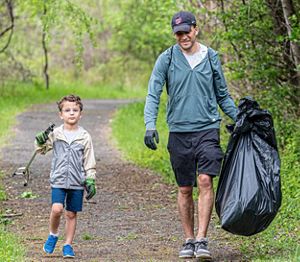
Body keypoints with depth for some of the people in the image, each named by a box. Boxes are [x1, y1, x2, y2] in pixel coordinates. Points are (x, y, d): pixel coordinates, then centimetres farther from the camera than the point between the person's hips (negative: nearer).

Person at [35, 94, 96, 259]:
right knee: (57, 209, -16)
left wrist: (90, 181, 0)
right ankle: (53, 235, 10)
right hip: (59, 180, 0)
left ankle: (68, 245, 16)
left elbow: (89, 162, 5)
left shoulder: (84, 136, 1)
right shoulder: (55, 134, 2)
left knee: (71, 214, 5)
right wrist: (40, 140, -11)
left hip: (77, 182, 1)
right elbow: (41, 149, 11)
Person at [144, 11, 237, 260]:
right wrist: (150, 125, -18)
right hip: (179, 132, 0)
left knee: (205, 181, -15)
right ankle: (189, 240, 18)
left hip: (207, 129, 0)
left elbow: (223, 96, 17)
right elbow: (153, 95, -3)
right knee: (184, 189, 7)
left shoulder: (211, 58, 6)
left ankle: (202, 239, -14)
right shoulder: (166, 59, 2)